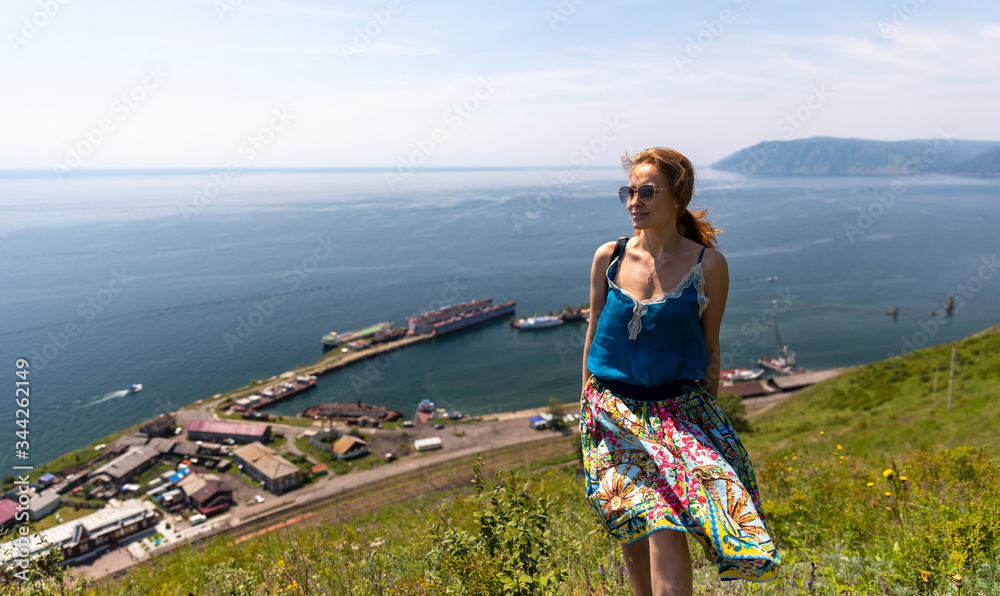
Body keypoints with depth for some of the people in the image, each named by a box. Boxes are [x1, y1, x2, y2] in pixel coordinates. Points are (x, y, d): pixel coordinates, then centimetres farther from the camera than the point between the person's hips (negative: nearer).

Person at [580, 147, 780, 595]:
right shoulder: (608, 258, -1)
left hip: (681, 407, -1)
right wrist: (589, 406, 12)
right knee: (636, 535, 0)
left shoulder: (708, 265, -4)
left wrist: (706, 415, 8)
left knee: (665, 531, -16)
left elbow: (710, 348, 5)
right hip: (614, 412, 1)